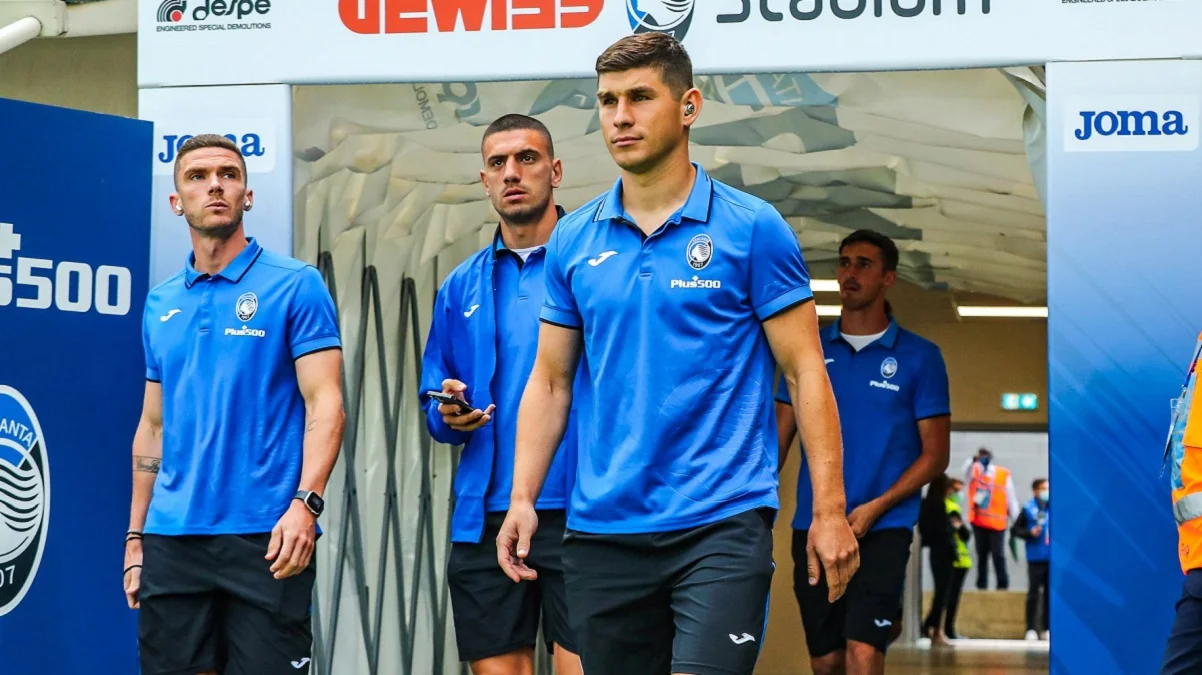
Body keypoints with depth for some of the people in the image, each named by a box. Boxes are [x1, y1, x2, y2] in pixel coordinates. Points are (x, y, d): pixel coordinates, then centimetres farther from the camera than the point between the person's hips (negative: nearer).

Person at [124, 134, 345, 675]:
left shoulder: (296, 286, -2)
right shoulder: (160, 305, 14)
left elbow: (325, 405, -8)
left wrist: (305, 503, -22)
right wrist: (135, 534, 14)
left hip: (267, 536, -5)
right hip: (171, 539, 5)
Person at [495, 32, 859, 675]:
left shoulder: (753, 228, -3)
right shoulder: (573, 241, 9)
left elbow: (805, 371, -3)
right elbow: (550, 381, 13)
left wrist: (829, 510, -8)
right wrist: (522, 498, 2)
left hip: (722, 524, -4)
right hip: (601, 531, 4)